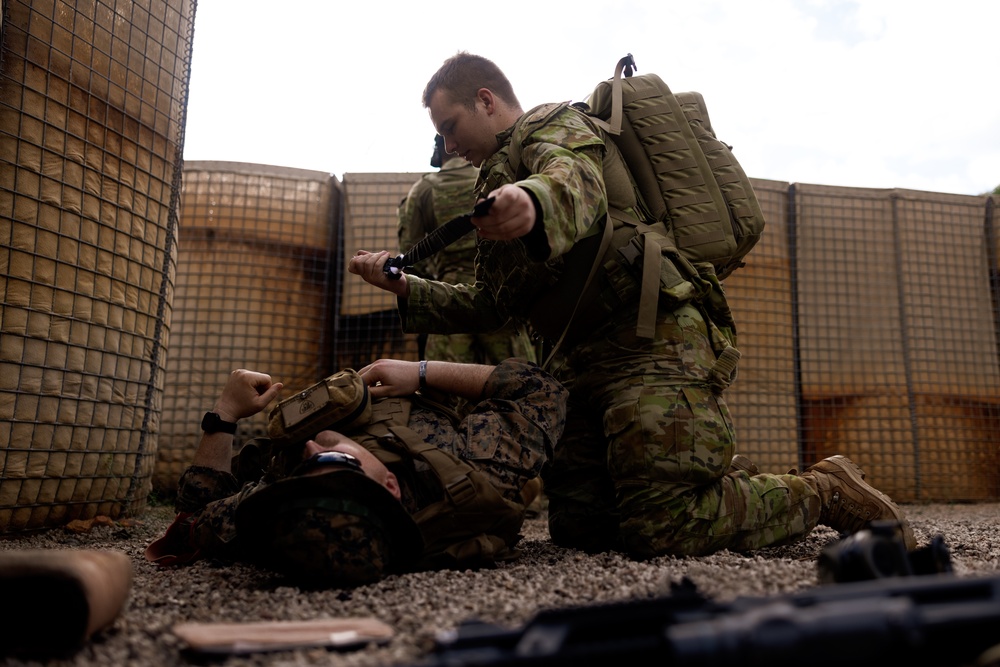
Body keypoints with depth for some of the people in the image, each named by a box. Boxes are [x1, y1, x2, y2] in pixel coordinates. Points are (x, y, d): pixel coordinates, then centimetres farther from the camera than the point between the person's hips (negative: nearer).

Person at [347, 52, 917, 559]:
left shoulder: (555, 124, 4)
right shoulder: (505, 175, 32)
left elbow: (576, 182, -25)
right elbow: (488, 305, 30)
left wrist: (532, 202, -49)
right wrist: (404, 286, 19)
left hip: (656, 342, -9)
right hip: (589, 362, 9)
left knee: (660, 530, -18)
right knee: (576, 527, -1)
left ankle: (826, 493, 4)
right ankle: (736, 485, 17)